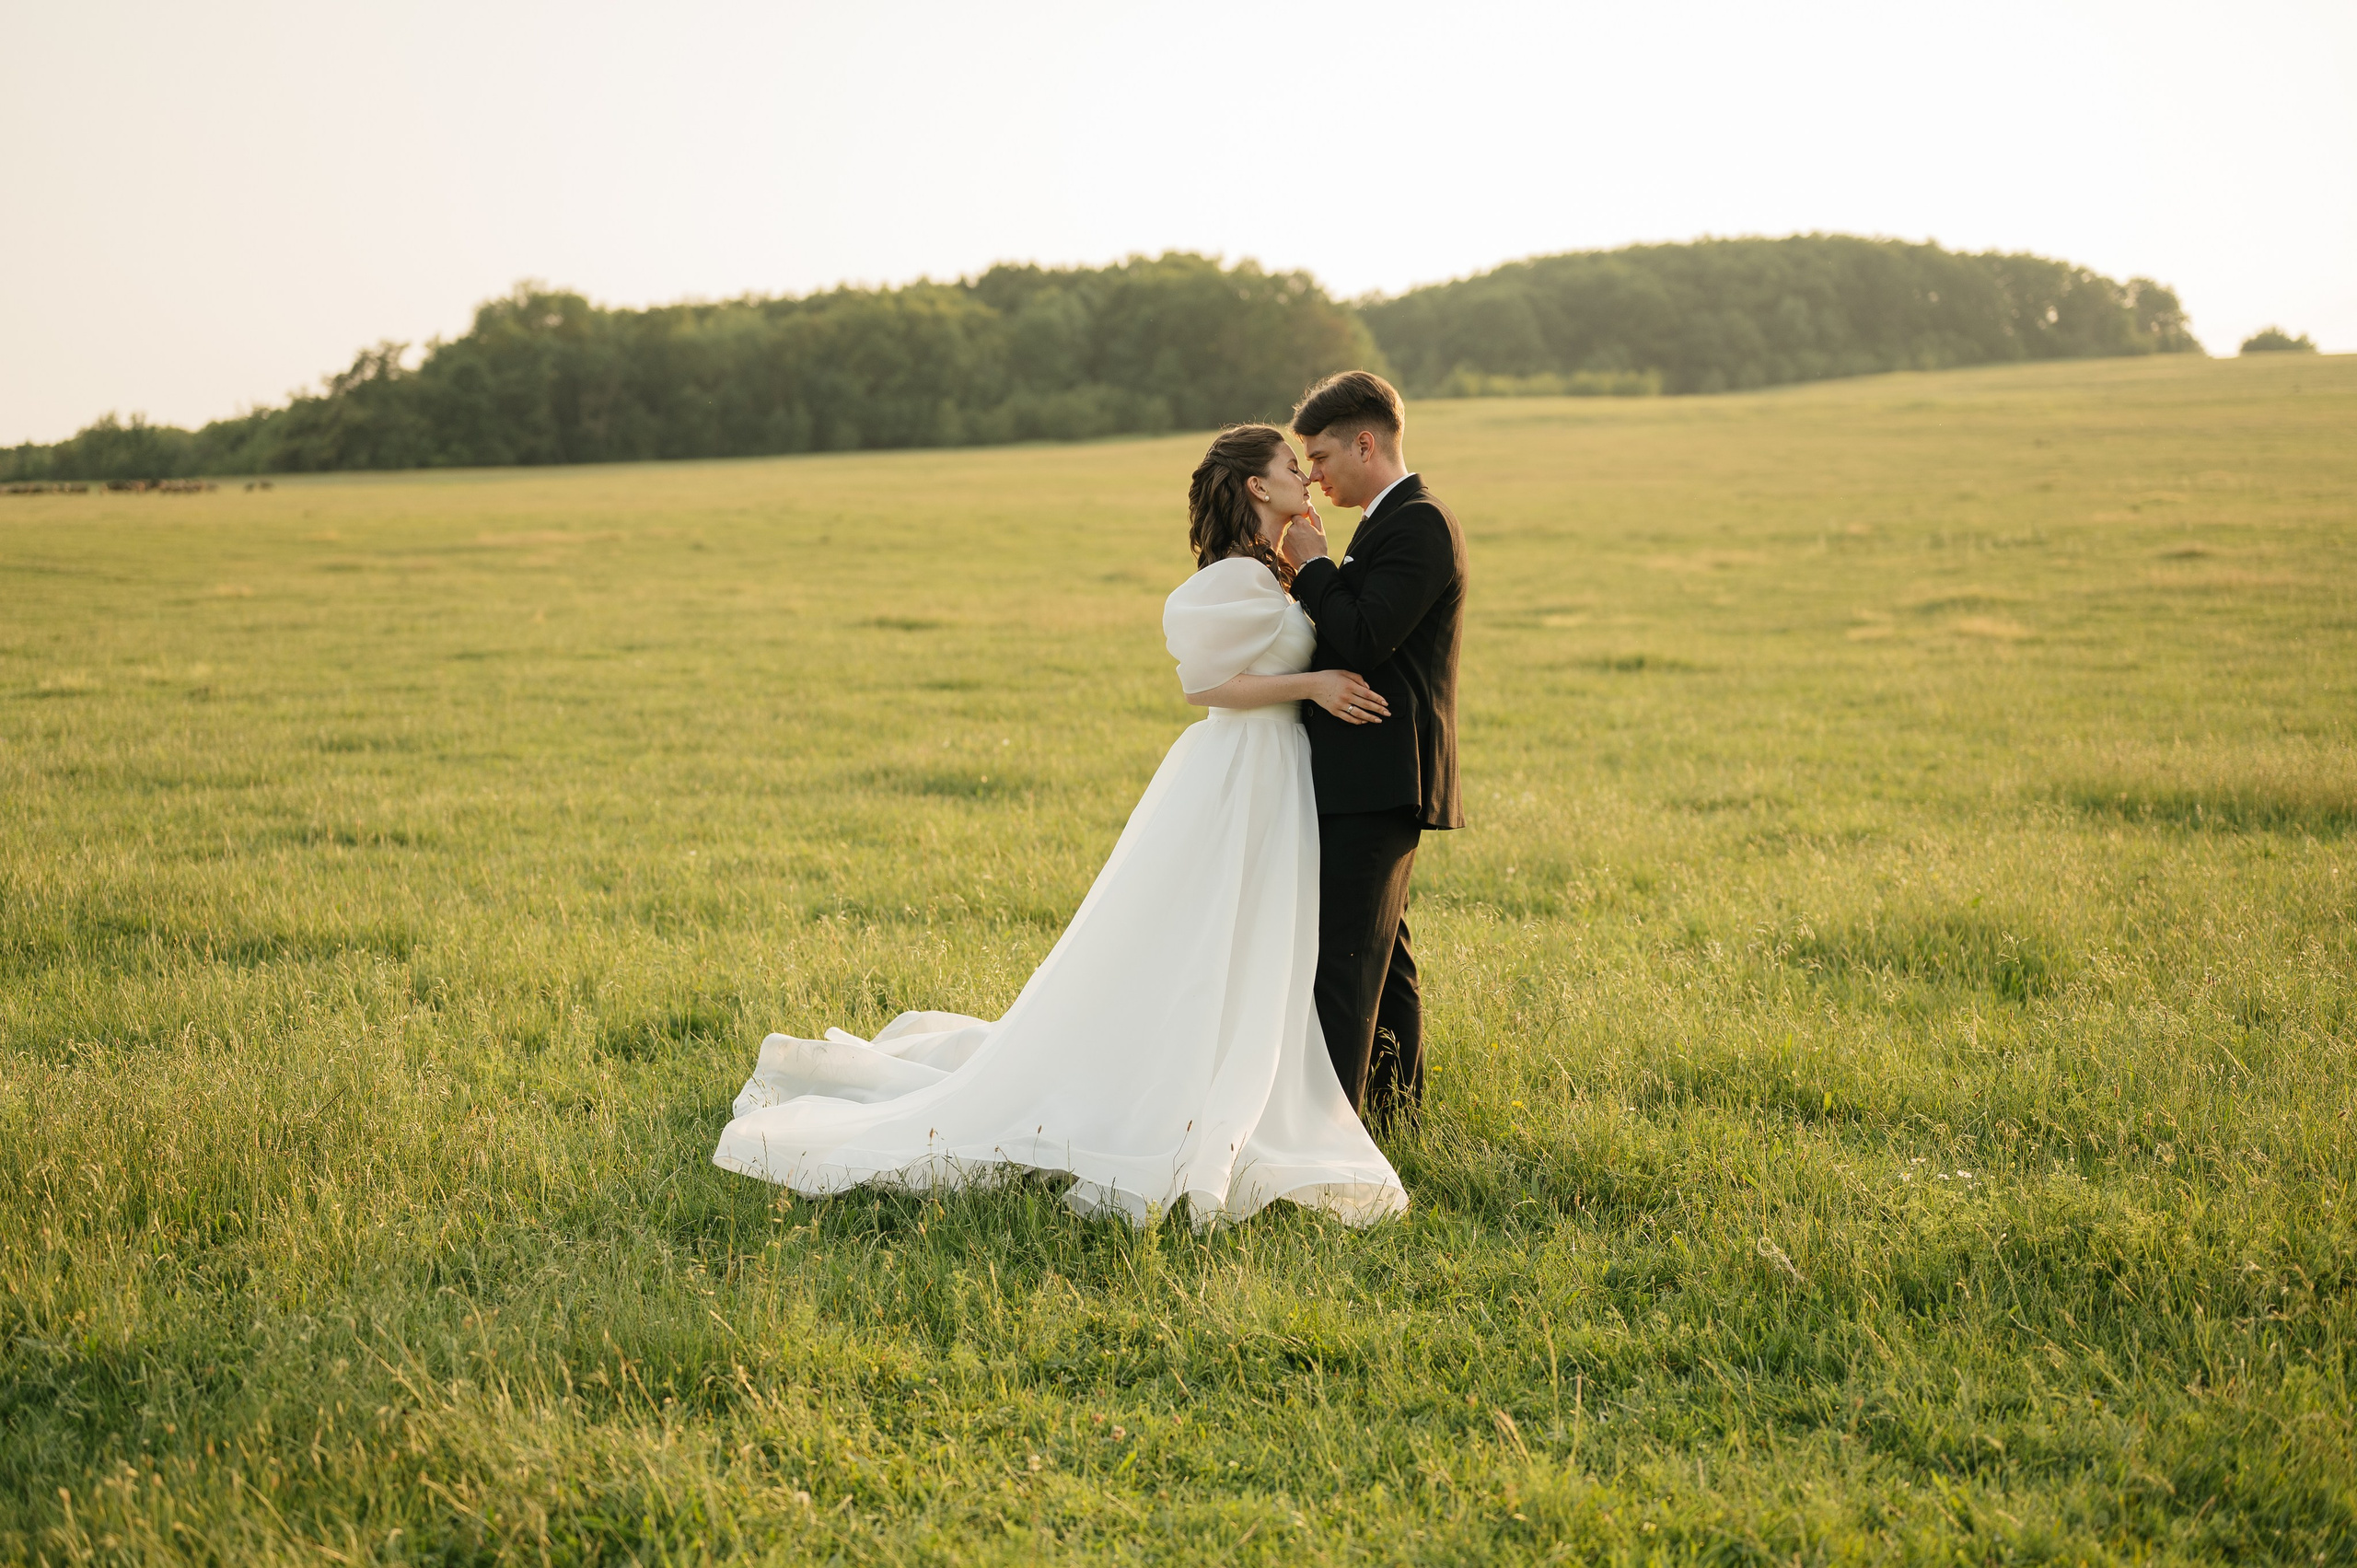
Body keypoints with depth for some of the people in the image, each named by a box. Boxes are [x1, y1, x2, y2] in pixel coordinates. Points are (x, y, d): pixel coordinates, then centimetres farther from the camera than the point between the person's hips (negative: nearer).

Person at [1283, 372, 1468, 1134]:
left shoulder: (1418, 524, -14)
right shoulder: (1391, 523, 19)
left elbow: (1365, 639, -23)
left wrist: (1314, 565, -9)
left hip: (1375, 779, -11)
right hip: (1370, 778, 11)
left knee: (1344, 962, -11)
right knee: (1381, 956, 16)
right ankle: (1394, 1113, 24)